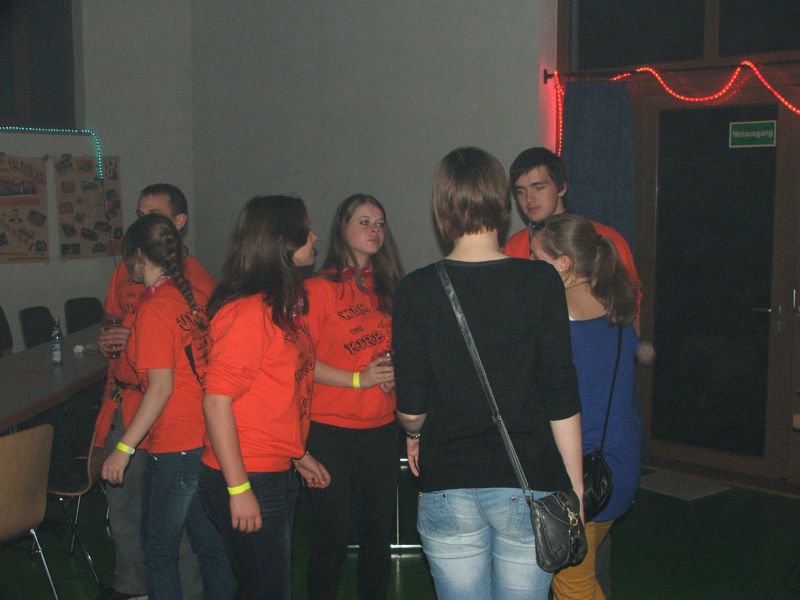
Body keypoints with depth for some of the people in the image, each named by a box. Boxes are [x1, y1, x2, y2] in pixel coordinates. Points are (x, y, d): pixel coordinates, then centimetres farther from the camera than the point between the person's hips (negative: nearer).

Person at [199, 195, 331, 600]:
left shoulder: (282, 305, 9)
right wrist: (238, 489, -22)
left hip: (278, 473, 9)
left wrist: (298, 454, 21)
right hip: (248, 479, -9)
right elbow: (217, 401, -23)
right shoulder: (248, 311, -20)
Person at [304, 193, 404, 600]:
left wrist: (394, 370, -4)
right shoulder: (319, 288, -8)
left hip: (381, 426, 5)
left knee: (379, 531, 13)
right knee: (332, 536, 3)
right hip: (331, 429, -5)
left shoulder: (388, 286, 10)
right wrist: (358, 379, -17)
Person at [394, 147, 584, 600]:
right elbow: (562, 399, -7)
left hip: (447, 492, 1)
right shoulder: (541, 282, -7)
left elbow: (411, 409, -5)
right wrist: (575, 489, 2)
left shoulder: (417, 290, -5)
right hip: (528, 485, -1)